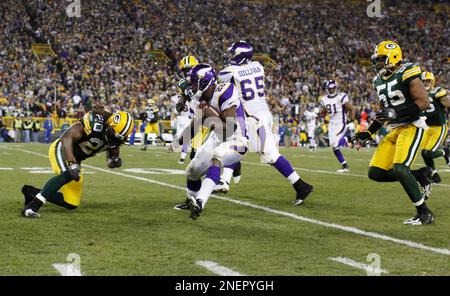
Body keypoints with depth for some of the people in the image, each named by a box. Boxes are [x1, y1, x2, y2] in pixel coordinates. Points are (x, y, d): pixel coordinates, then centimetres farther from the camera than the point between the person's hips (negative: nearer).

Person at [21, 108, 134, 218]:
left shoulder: (117, 135, -8)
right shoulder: (96, 122, -30)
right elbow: (67, 137, -34)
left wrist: (115, 160, -20)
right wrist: (72, 165, -42)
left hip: (75, 159, 7)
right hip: (62, 149, -7)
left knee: (71, 204, 6)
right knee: (67, 174, -39)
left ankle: (32, 192, 20)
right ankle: (32, 206, -35)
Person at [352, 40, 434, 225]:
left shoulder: (407, 74, -13)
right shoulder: (380, 81, 13)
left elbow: (423, 103, -18)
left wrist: (395, 114, -25)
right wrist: (368, 134, 16)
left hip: (412, 127, -9)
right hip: (395, 130, 9)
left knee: (399, 168, -25)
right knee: (375, 173, 0)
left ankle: (425, 214, -12)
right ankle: (421, 176, 14)